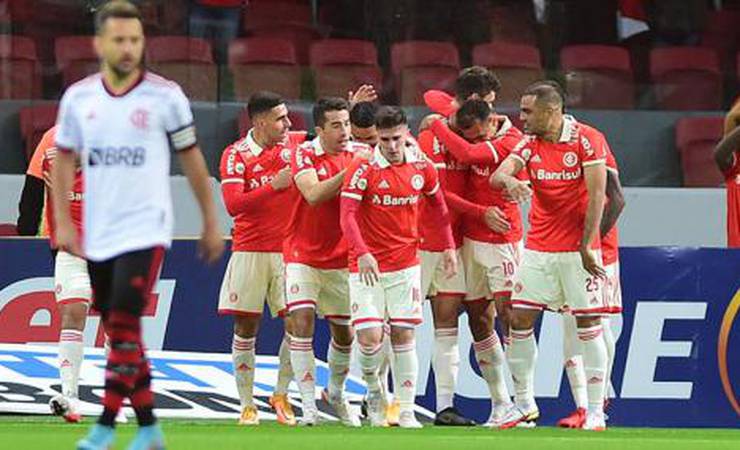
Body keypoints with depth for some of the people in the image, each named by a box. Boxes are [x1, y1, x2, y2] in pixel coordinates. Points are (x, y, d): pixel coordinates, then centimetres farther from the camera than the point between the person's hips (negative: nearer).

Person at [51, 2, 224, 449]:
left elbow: (192, 159, 3)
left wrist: (211, 222, 6)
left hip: (145, 231, -4)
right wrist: (63, 222, 4)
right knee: (118, 330, 8)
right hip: (99, 235, 4)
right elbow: (64, 159, 12)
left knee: (125, 326, -14)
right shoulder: (78, 97, 3)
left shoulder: (165, 96, -6)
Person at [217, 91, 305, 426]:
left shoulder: (294, 144, 6)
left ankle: (281, 394, 12)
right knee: (246, 327, 0)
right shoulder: (235, 156, -4)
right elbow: (233, 204, -14)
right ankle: (246, 404, 7)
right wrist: (275, 185, -19)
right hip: (249, 251, -2)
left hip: (288, 248, 3)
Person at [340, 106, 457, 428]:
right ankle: (372, 387, 19)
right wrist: (363, 253, -30)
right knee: (370, 337, -11)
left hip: (405, 265, 3)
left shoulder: (421, 167, 2)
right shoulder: (364, 169, -11)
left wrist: (449, 247, 13)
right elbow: (347, 215, -16)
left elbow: (439, 204, 18)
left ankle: (406, 411, 7)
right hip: (367, 267, -3)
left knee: (404, 336, 2)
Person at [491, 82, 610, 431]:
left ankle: (595, 411, 2)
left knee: (588, 326, -3)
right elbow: (497, 175, -7)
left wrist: (586, 248, -15)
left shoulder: (587, 140, -10)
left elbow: (597, 196, -12)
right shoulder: (530, 144, 5)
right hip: (538, 247, 5)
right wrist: (510, 180, -32)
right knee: (519, 320, 2)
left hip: (577, 248, -5)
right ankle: (524, 401, 14)